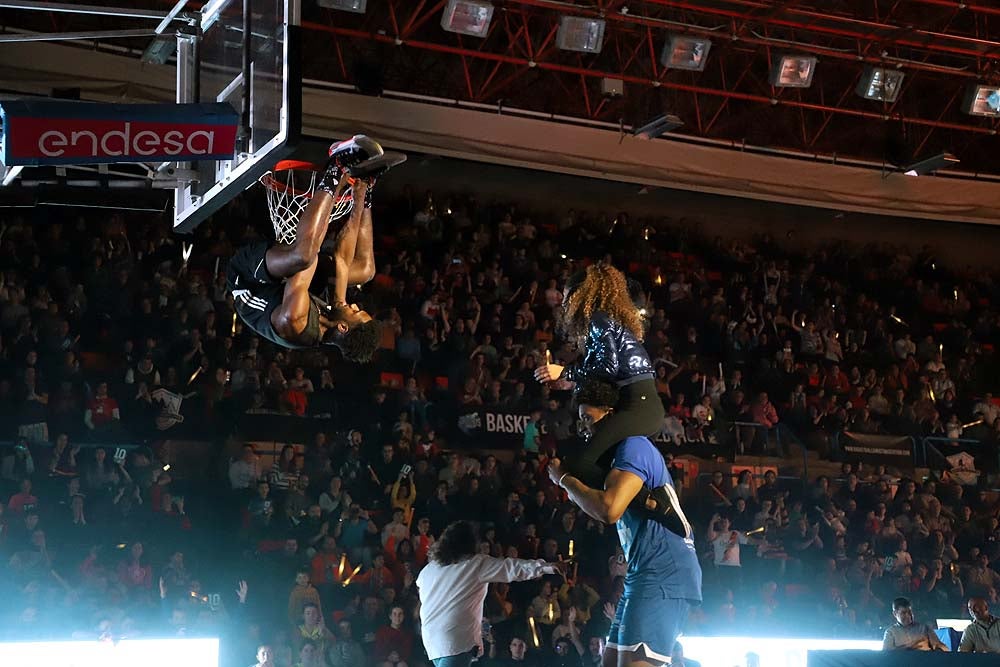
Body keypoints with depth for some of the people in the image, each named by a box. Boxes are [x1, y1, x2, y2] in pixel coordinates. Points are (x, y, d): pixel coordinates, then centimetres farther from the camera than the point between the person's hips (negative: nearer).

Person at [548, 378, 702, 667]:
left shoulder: (634, 446, -11)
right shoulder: (628, 449, 23)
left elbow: (609, 509, -24)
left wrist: (564, 478, -10)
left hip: (663, 575, -11)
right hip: (645, 574, 11)